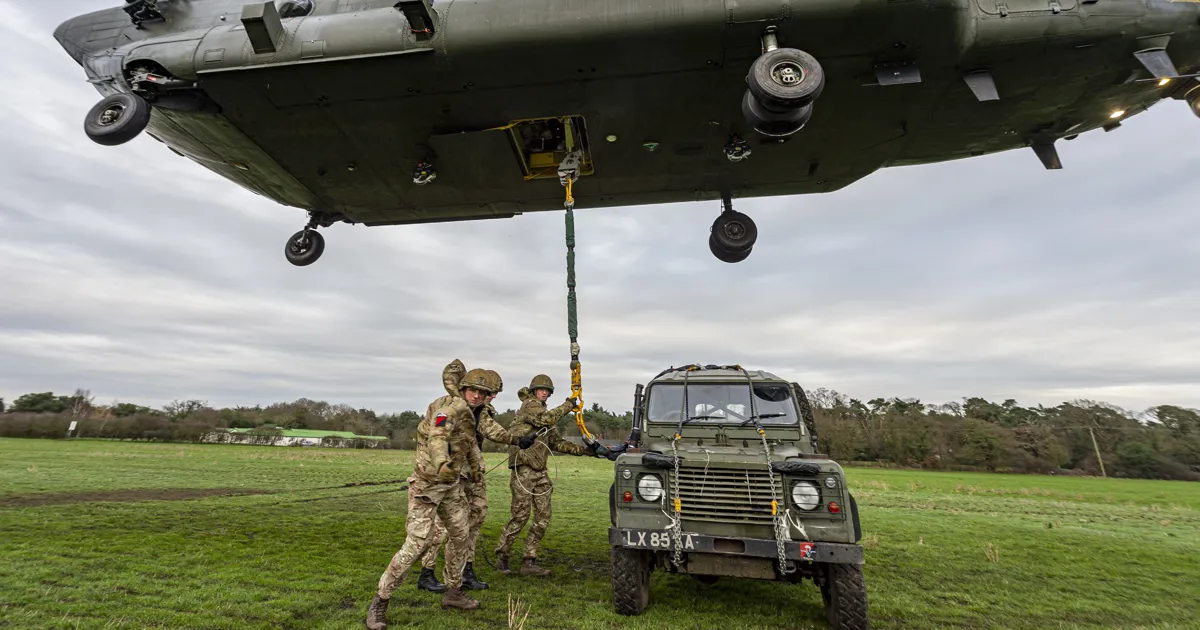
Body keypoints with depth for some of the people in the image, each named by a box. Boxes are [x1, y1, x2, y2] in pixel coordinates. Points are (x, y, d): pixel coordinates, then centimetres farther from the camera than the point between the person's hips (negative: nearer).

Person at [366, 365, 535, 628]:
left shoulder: (471, 414, 7)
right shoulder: (452, 407, -20)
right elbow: (436, 437, -37)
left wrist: (515, 440, 35)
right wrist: (441, 465, -56)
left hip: (452, 484, 9)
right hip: (428, 483, -9)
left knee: (460, 535, 15)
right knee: (415, 544, -8)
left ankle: (453, 592, 31)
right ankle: (379, 602, 11)